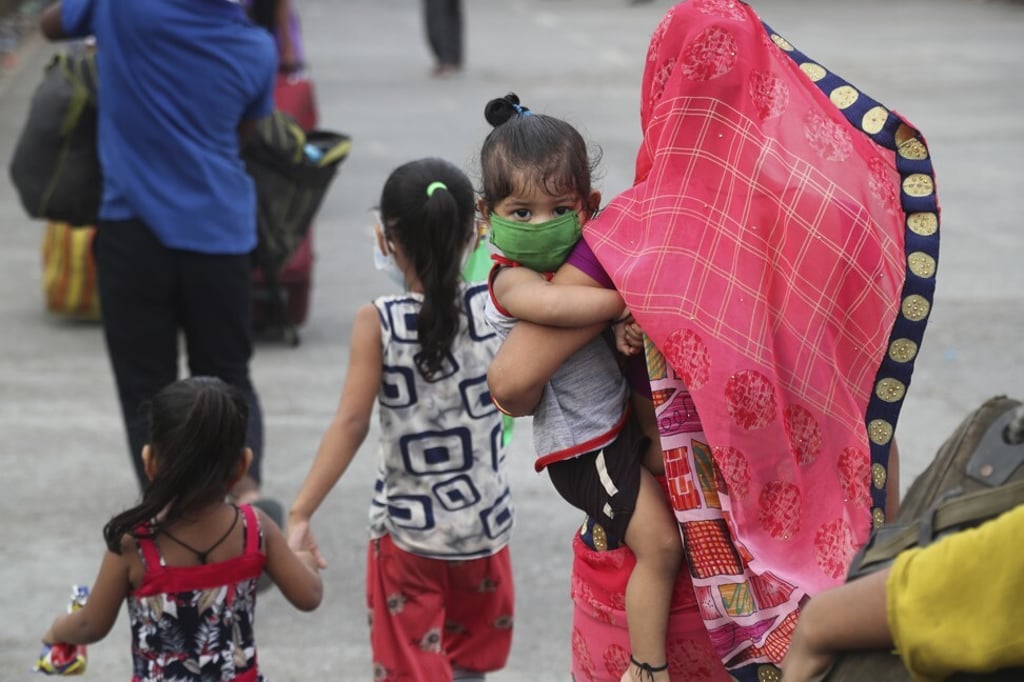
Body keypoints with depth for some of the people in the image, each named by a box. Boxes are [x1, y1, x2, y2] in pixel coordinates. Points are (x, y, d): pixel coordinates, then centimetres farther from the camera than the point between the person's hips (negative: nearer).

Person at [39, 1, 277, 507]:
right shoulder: (256, 49, -1)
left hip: (135, 227, -2)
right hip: (220, 232, 2)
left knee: (145, 387, 6)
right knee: (227, 378, 14)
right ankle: (247, 488, -6)